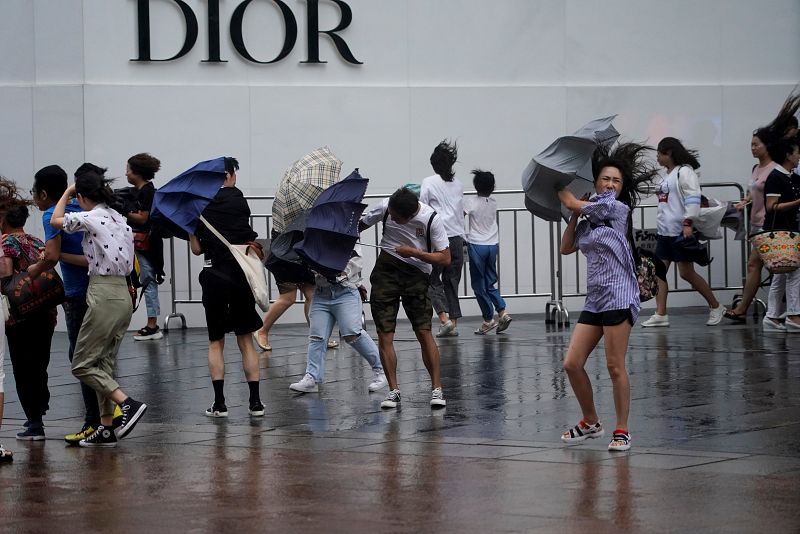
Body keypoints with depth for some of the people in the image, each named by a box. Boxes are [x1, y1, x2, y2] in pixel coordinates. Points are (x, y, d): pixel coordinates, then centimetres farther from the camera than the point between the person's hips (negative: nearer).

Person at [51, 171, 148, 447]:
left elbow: (56, 220, 6)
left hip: (103, 297, -8)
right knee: (104, 364, 13)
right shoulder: (119, 219, 13)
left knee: (82, 365, -1)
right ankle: (106, 428, 13)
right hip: (123, 295, 8)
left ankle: (128, 404, -13)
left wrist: (67, 193, 18)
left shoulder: (91, 218, -10)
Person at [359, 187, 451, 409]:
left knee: (424, 332, -9)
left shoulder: (431, 219, -16)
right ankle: (393, 390, 4)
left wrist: (414, 253, -20)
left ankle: (436, 388, -1)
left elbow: (445, 259, -12)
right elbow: (360, 224, 9)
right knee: (384, 334, -4)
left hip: (416, 274, -2)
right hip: (386, 270, 2)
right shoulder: (386, 208, -8)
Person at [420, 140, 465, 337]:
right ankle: (454, 322, 5)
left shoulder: (428, 183, -4)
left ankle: (444, 318, -13)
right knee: (452, 280, 9)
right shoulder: (458, 184, 10)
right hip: (456, 237, 4)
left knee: (433, 280, 3)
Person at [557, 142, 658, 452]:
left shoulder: (617, 209, -5)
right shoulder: (589, 219, 16)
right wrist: (575, 216, 12)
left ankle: (622, 431, 2)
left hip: (618, 297, -7)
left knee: (615, 367, -7)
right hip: (594, 299, 8)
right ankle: (590, 423, 20)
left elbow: (570, 202, -3)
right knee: (572, 364, 3)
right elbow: (566, 248, 18)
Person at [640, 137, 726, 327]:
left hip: (680, 232, -9)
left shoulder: (684, 171, -9)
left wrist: (688, 222, -26)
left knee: (687, 273, -7)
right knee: (659, 271, 1)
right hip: (664, 232, 9)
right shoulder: (667, 175, 19)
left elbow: (693, 198, -18)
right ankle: (660, 314, 1)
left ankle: (715, 307, 6)